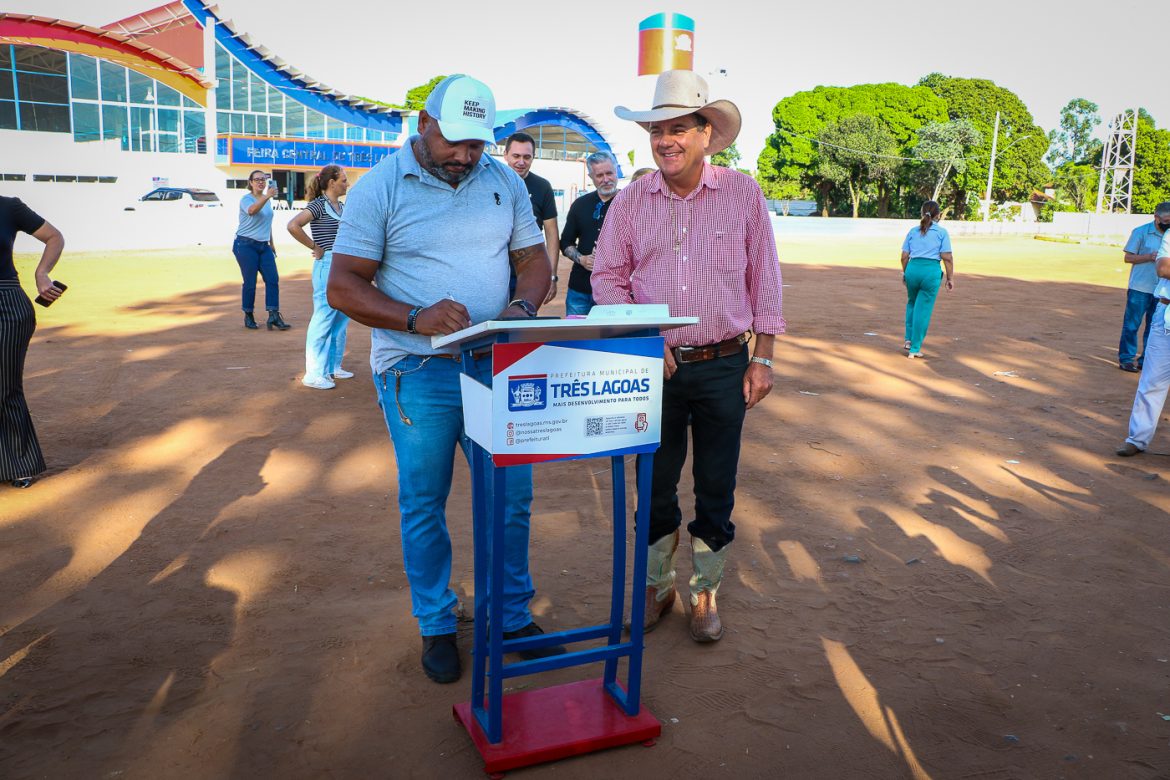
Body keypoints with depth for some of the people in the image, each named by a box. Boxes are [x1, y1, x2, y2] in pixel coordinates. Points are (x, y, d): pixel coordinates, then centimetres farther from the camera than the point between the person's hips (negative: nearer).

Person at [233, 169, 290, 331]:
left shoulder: (267, 200, 13)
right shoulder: (246, 199, -8)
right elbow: (252, 210, -33)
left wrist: (271, 242, 24)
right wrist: (267, 196, -46)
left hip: (264, 245, 6)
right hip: (246, 245, -6)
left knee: (273, 279, -5)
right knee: (250, 282, -3)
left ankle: (274, 316, -4)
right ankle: (248, 317, 11)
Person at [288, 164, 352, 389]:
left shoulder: (340, 206, 13)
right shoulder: (319, 205, -11)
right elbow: (293, 225, -24)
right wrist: (315, 248, -16)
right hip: (327, 267, -8)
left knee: (340, 319, 13)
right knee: (323, 320, -5)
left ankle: (333, 367, 25)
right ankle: (314, 374, 1)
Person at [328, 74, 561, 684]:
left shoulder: (504, 182, 8)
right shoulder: (379, 188, -5)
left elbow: (533, 257, 12)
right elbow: (343, 287, -8)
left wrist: (524, 304, -11)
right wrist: (415, 318, -24)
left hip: (496, 365, 4)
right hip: (418, 372, -3)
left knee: (512, 497, 9)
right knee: (423, 506, 8)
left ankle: (514, 616, 29)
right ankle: (437, 627, 27)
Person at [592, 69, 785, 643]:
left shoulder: (743, 193, -2)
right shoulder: (631, 200, 1)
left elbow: (764, 279, 2)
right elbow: (607, 277, 5)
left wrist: (762, 359, 0)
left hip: (724, 367, -1)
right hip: (657, 365, 1)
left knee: (716, 486, 9)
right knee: (655, 482, 12)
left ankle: (705, 592, 27)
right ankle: (656, 584, 31)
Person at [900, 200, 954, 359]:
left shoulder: (913, 231, 10)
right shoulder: (942, 232, 1)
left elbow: (904, 256, 10)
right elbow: (947, 257, -5)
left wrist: (904, 273, 24)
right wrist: (950, 278, 2)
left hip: (913, 269, 3)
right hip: (931, 270, -3)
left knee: (912, 303, 26)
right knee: (923, 309, 3)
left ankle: (909, 339, 19)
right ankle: (914, 349, 5)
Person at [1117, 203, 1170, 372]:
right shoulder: (1141, 232, -4)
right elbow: (1128, 257, -3)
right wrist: (1150, 257, -17)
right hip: (1140, 288, -4)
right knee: (1132, 324, 0)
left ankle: (1147, 360, 18)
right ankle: (1126, 358, 9)